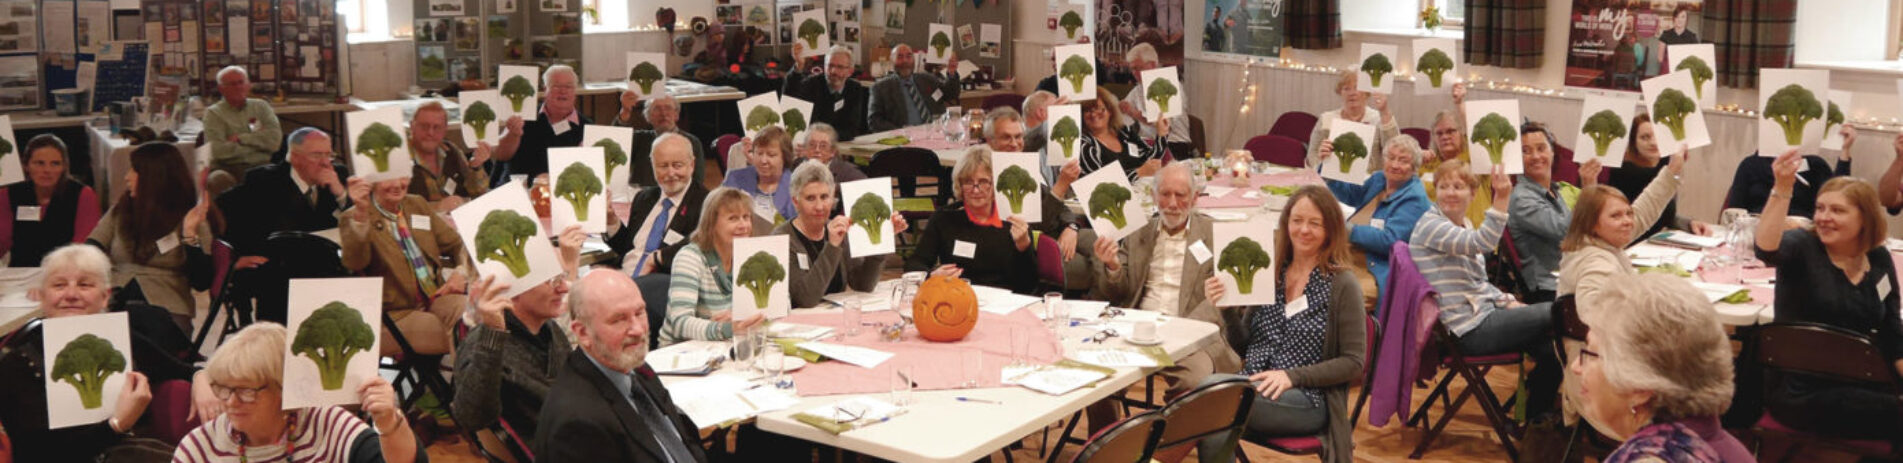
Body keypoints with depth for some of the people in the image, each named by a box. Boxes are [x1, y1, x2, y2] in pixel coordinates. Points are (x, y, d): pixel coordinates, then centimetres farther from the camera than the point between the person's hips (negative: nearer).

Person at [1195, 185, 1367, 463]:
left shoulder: (1342, 286, 0)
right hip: (1252, 387, 4)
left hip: (1308, 400, -3)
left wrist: (1292, 376, -14)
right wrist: (1228, 310, -2)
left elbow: (1354, 363, -2)